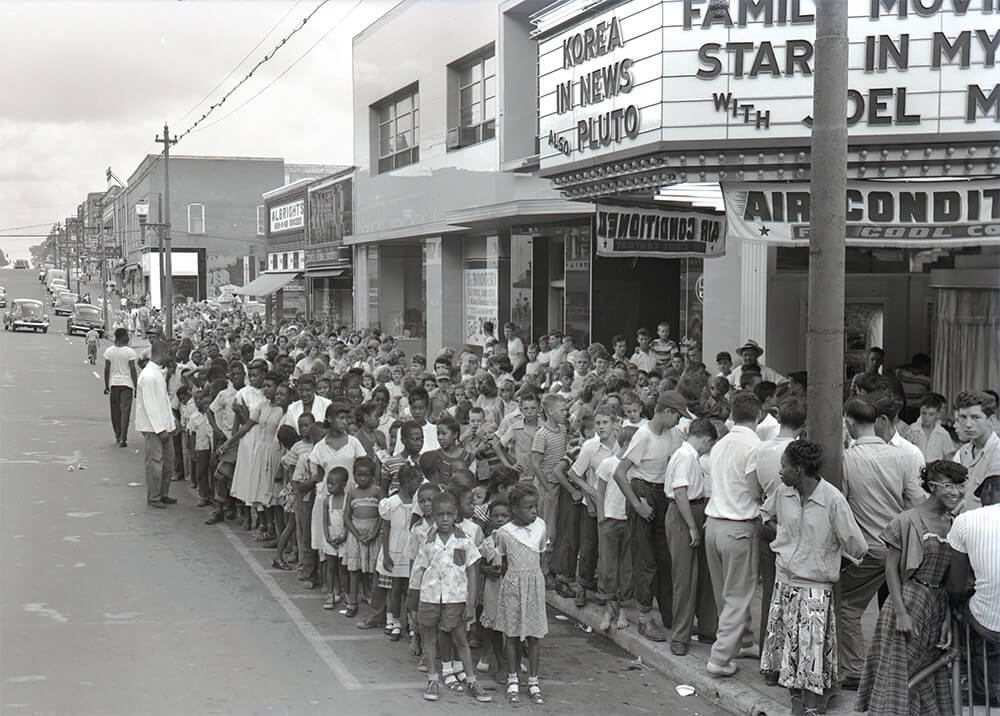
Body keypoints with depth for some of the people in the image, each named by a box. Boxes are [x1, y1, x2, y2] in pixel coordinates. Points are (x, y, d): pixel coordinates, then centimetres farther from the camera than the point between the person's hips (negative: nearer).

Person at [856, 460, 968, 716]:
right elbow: (891, 568, -8)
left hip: (938, 608, 5)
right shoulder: (908, 521, -9)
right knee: (898, 675, -3)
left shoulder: (954, 525, 7)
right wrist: (901, 613, -14)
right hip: (908, 601, -5)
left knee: (929, 680, 10)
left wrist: (948, 618, 4)